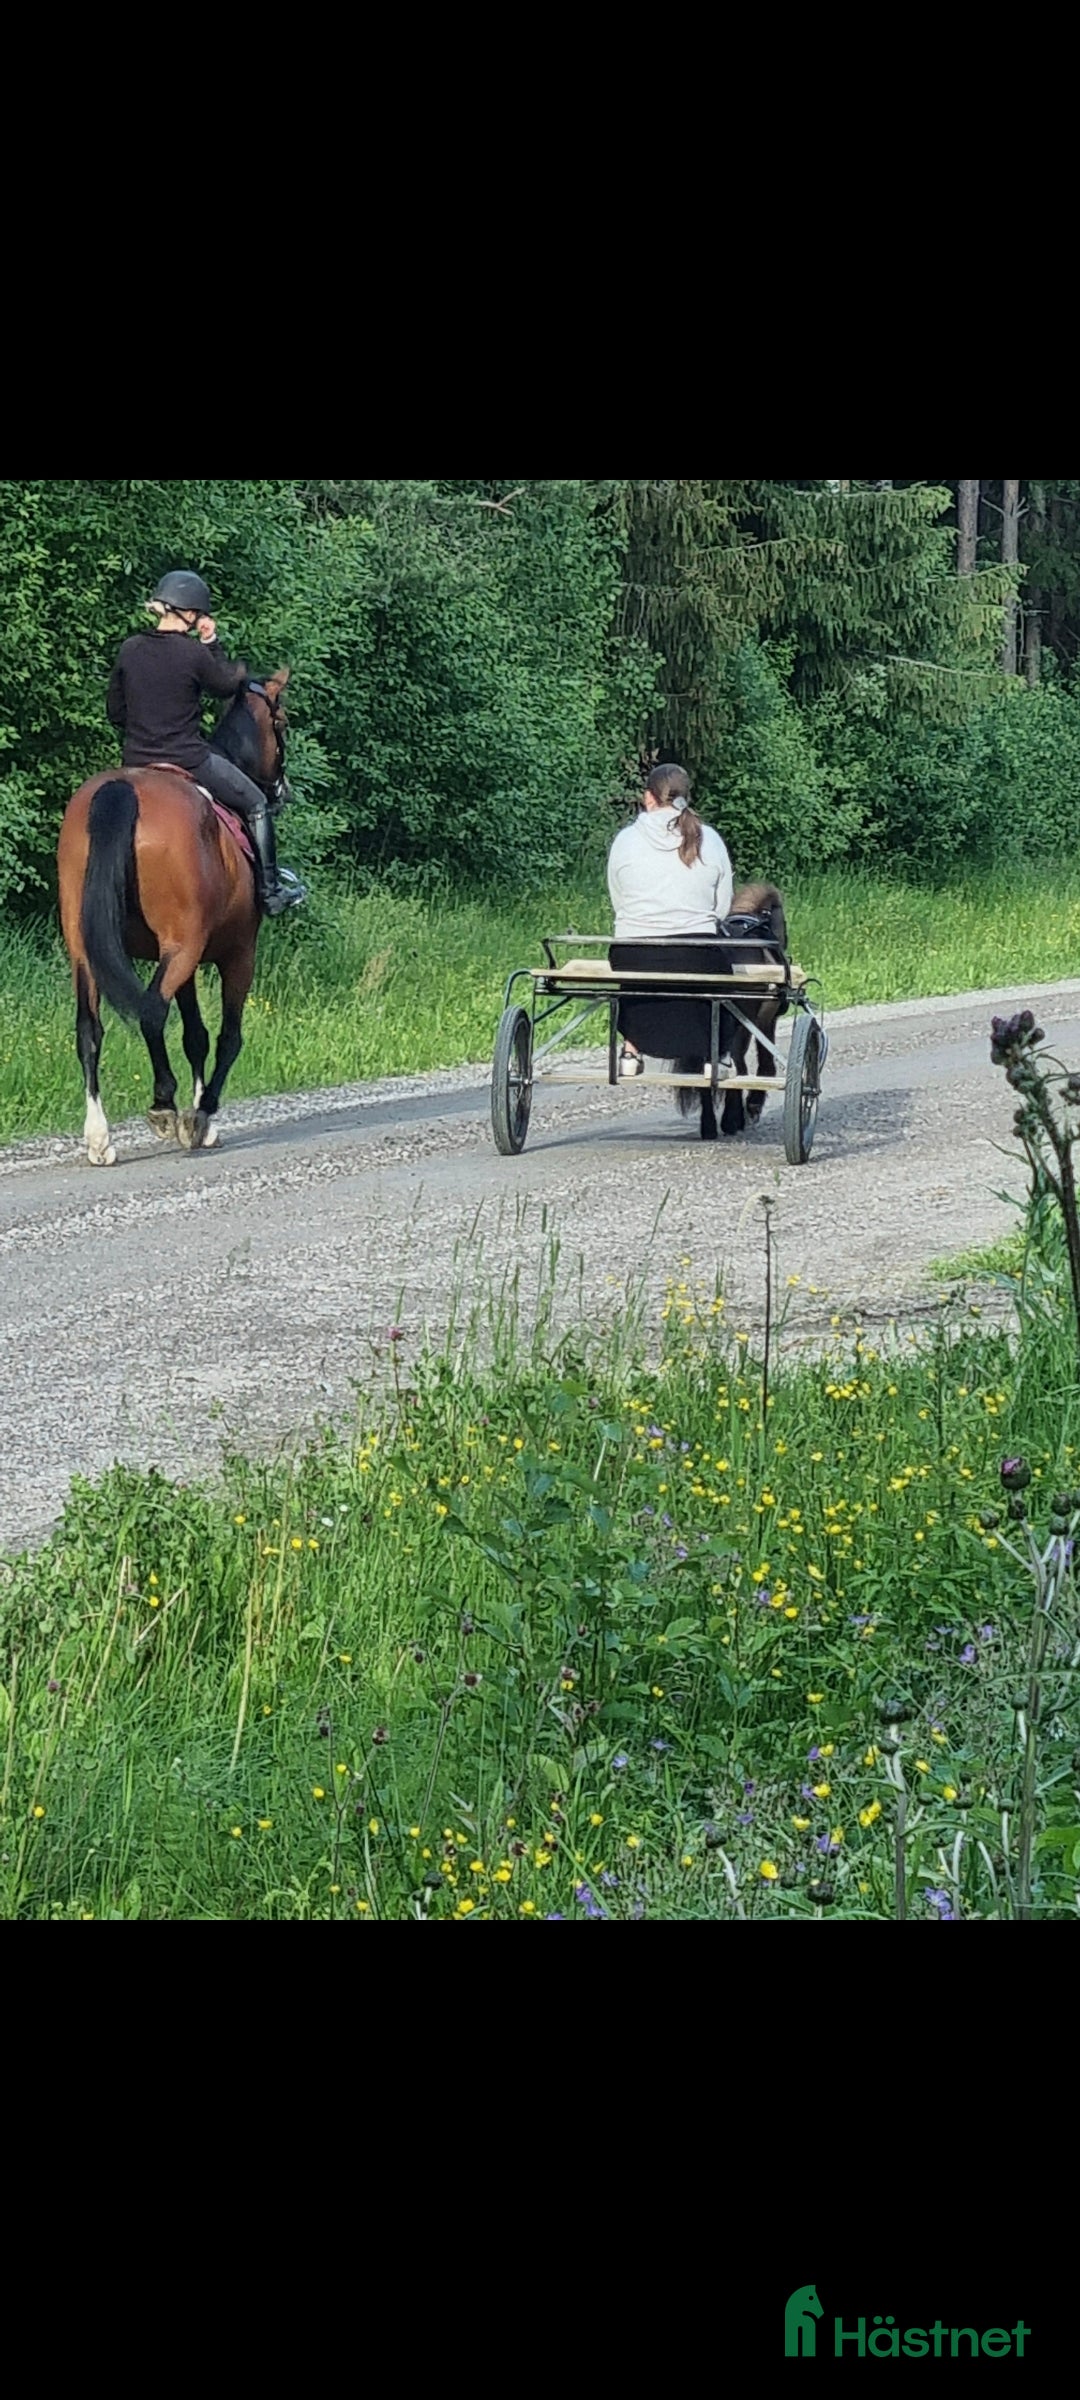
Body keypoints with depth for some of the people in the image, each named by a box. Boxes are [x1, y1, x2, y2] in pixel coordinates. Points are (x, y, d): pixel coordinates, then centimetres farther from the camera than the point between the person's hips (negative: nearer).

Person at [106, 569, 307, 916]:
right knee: (255, 805, 16)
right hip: (188, 761, -5)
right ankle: (270, 892, 22)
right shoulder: (194, 654, -16)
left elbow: (114, 712, 7)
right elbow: (227, 685, 3)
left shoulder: (130, 649, -1)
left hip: (135, 763, 5)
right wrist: (212, 643, 6)